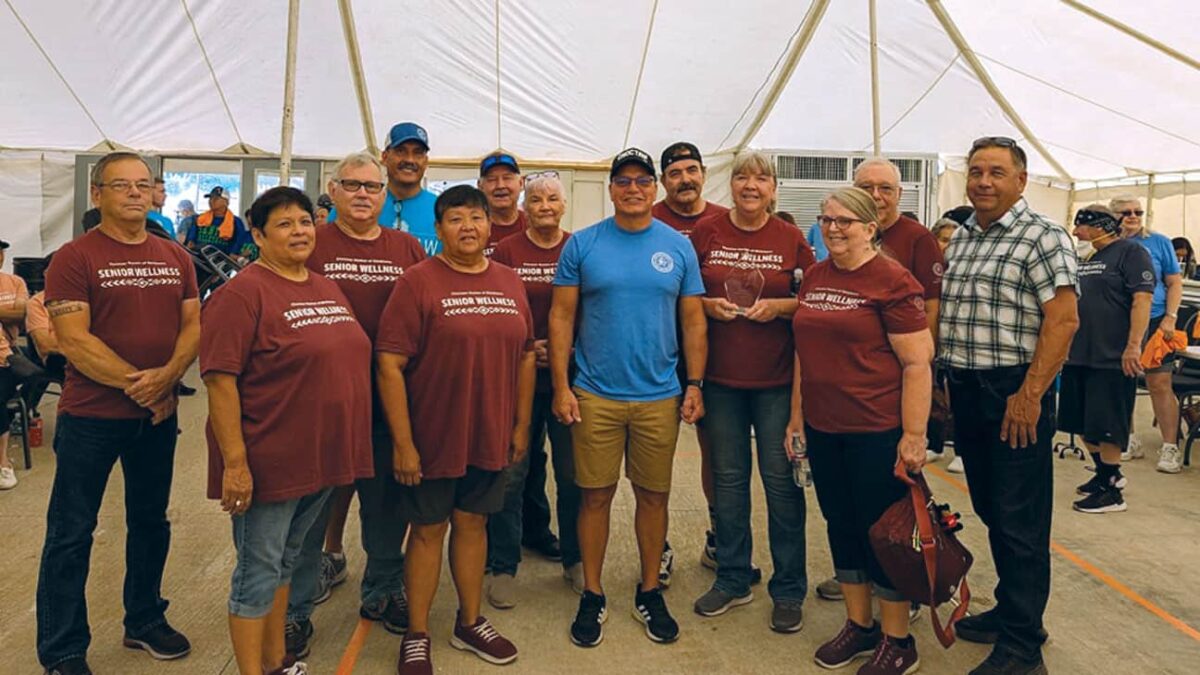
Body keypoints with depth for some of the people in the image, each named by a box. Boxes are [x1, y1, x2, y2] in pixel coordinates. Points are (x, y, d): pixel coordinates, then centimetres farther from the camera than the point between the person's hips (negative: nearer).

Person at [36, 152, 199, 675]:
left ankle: (145, 621, 34)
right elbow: (72, 340, -15)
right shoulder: (75, 258, -8)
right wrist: (137, 384, -17)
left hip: (158, 415, 5)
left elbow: (193, 325, 3)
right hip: (90, 417, -5)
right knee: (71, 534, 5)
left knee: (151, 521, 17)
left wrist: (166, 377, -14)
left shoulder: (176, 258, 7)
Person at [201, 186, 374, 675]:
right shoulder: (243, 293, -13)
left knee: (286, 561, 21)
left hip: (320, 457, 8)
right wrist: (235, 462, -22)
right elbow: (219, 380, -18)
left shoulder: (329, 290, 10)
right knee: (258, 572, 6)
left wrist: (342, 449, 16)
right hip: (268, 463, -7)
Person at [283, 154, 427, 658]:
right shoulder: (310, 246, -1)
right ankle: (296, 609, 25)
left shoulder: (407, 248, 7)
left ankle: (382, 592, 35)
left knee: (386, 500, 15)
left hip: (389, 398, 3)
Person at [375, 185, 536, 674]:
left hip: (490, 437, 4)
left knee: (473, 523, 17)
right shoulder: (418, 282, -10)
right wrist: (402, 442, -16)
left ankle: (470, 623, 35)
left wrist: (521, 424, 8)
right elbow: (390, 365, -14)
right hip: (432, 438, -4)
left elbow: (525, 357, 10)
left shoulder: (510, 283, 5)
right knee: (429, 530, 9)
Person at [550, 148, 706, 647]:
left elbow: (693, 322, 6)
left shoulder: (678, 247, 4)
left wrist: (695, 386, 0)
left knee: (653, 495, 11)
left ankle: (649, 592, 29)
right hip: (594, 395, -1)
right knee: (596, 495, 7)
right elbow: (562, 317, 0)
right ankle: (592, 595, 24)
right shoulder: (582, 245, 0)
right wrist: (561, 387, -6)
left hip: (660, 397, 1)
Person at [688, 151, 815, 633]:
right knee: (728, 477, 10)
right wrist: (707, 304, -10)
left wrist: (779, 306, -12)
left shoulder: (791, 239, 2)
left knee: (781, 478, 2)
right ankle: (732, 580, 27)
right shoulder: (705, 233, 4)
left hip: (777, 380, -1)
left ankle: (789, 590, 18)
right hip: (721, 377, 1)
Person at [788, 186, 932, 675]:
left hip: (876, 432, -6)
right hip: (823, 429, 6)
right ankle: (858, 625, 33)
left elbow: (917, 363, -13)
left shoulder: (893, 280, -11)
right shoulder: (814, 277, 9)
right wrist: (797, 415, 15)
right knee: (841, 526, 15)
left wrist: (914, 435, -16)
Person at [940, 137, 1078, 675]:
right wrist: (946, 379, 11)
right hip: (965, 390, 7)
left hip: (1015, 394, -7)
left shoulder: (1043, 238, -8)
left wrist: (1029, 394, -21)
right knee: (989, 510, 16)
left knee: (1020, 522, 0)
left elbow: (1063, 319, -16)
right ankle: (1010, 609, 33)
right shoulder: (959, 238, 14)